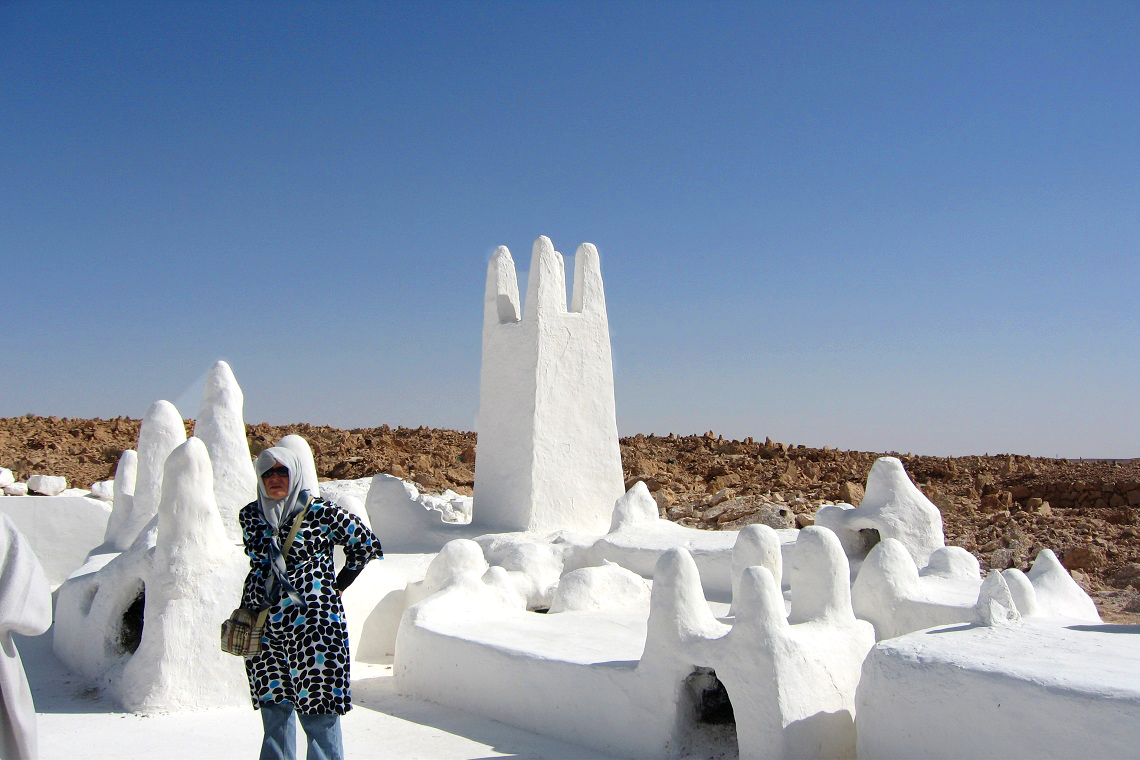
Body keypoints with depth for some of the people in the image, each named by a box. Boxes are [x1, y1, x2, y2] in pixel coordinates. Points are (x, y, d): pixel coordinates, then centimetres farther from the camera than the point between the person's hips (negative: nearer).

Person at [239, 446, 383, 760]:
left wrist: (337, 586, 3)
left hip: (312, 627, -4)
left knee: (318, 711, -3)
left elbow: (366, 545, 2)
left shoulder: (320, 513, -6)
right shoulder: (249, 515, 8)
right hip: (262, 627, 5)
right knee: (273, 708, 12)